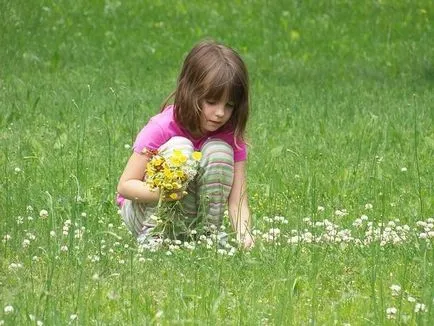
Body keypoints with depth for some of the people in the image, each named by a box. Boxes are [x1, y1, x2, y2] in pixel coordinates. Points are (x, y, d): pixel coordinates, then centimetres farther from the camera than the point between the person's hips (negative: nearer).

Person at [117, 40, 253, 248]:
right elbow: (125, 185, -20)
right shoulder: (162, 128, -21)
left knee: (219, 151, -20)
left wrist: (244, 235, -37)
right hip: (145, 210, -4)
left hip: (191, 214, 4)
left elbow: (237, 200, -15)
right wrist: (162, 193, -40)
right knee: (180, 147, -29)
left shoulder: (231, 135, -9)